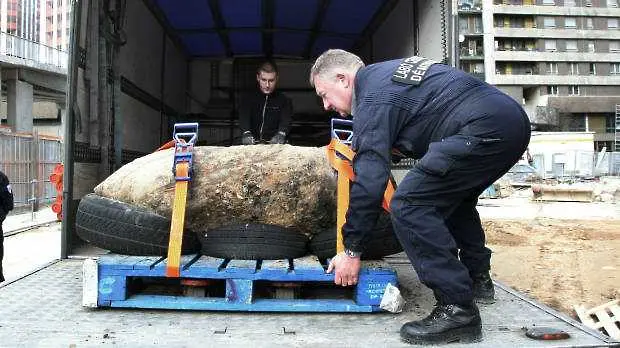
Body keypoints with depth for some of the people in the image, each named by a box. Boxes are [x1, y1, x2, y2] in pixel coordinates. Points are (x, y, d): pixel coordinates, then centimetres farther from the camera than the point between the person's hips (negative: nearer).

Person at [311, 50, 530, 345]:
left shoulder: (372, 98, -6)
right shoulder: (390, 73, 22)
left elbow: (369, 180, -11)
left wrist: (351, 250, -3)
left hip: (484, 130, -11)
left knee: (409, 206, -12)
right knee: (451, 196, 28)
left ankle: (457, 309, -10)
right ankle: (477, 279, 35)